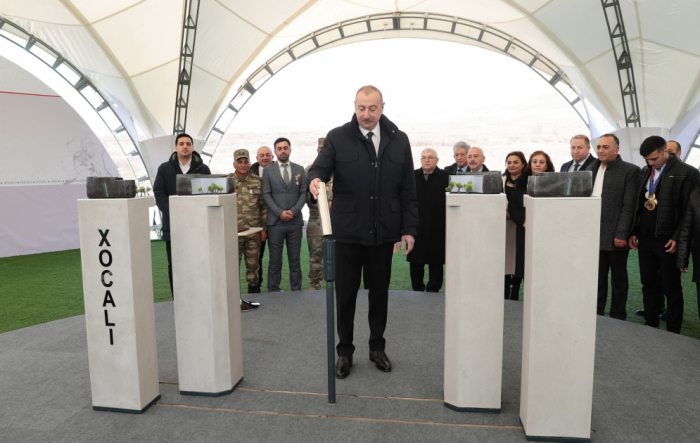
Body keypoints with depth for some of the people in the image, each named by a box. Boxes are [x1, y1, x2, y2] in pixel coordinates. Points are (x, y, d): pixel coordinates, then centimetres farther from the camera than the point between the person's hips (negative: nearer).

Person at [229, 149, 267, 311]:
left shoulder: (258, 181, 6)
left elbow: (263, 206, 8)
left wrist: (264, 228, 4)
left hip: (254, 231, 2)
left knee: (253, 264, 10)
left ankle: (253, 294, 22)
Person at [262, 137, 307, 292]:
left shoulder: (299, 169, 11)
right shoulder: (268, 170, 6)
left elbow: (303, 193, 6)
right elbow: (266, 195, 0)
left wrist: (294, 211, -8)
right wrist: (280, 213, -11)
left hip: (295, 221, 2)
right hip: (275, 222, -2)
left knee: (295, 258, 7)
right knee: (275, 259, 2)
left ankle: (296, 290, 14)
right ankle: (273, 290, 12)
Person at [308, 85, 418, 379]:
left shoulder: (398, 140, 6)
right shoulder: (337, 138, 0)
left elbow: (408, 190, 6)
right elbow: (320, 167, -5)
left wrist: (409, 229, 1)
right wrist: (316, 179, -31)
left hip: (383, 232, 2)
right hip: (347, 231, -2)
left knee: (380, 292, 14)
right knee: (345, 294, 7)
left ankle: (377, 347, 31)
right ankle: (345, 351, 24)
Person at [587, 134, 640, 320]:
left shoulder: (630, 170, -5)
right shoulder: (591, 168, 12)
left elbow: (629, 205, -10)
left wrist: (621, 234, -15)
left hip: (615, 236, -4)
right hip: (593, 234, 5)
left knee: (619, 278, 10)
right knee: (597, 278, 10)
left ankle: (618, 318, 21)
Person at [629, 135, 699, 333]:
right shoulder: (643, 173, 10)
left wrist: (677, 238, -15)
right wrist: (634, 232, 9)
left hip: (667, 240, -5)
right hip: (645, 238, 5)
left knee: (671, 287, 5)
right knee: (648, 285, 11)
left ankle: (673, 333, 16)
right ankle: (651, 327, 23)